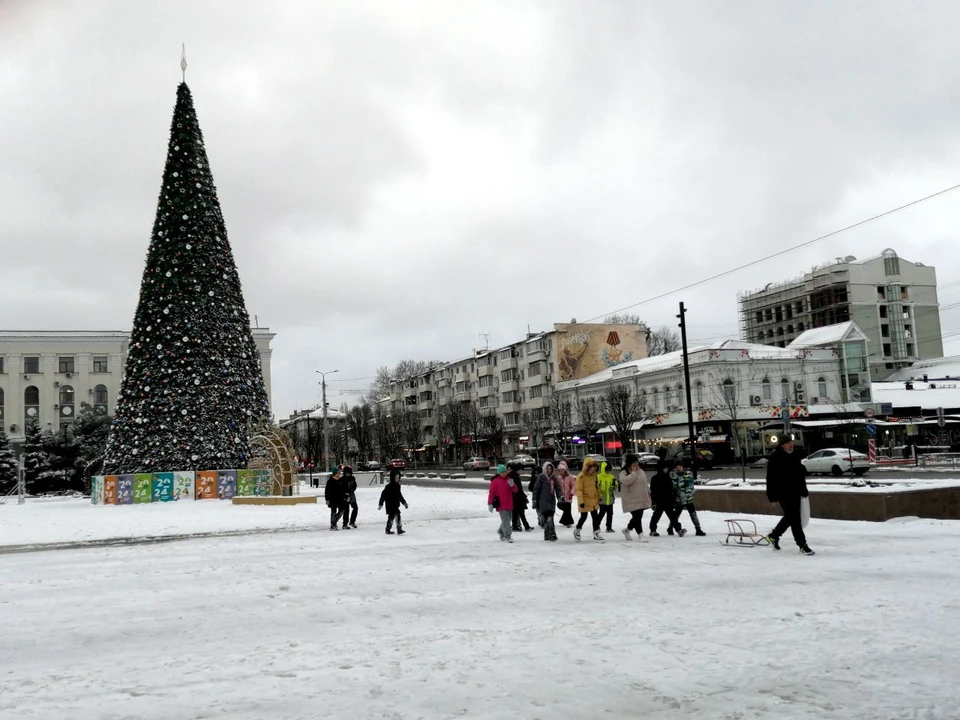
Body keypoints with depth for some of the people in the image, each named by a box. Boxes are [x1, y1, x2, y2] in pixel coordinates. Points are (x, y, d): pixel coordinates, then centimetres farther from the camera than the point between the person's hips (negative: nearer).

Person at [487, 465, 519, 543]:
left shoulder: (509, 479, 11)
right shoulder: (495, 481, -5)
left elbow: (515, 490, 8)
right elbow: (491, 492, -7)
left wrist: (512, 485, -14)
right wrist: (490, 503, -12)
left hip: (509, 505, 6)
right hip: (501, 505, -6)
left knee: (508, 520, 17)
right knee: (506, 520, -14)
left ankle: (501, 532, 38)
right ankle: (507, 536, -15)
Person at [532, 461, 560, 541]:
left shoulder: (554, 477, 11)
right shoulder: (541, 477, -3)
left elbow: (558, 488, 13)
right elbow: (536, 489, -3)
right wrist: (534, 500, -5)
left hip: (551, 500, 5)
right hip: (543, 501, -5)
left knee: (548, 518, 8)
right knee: (549, 518, -16)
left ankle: (547, 535, 16)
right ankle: (552, 535, -20)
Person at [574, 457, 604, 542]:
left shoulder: (594, 475, 5)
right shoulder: (581, 477, -18)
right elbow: (579, 489, -19)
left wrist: (599, 497, 19)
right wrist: (581, 501, -22)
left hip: (594, 500, 6)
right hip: (585, 501, -6)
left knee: (595, 517, 6)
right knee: (583, 517, 5)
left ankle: (596, 534, 12)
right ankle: (577, 531, 28)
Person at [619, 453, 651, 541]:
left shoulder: (641, 471, 13)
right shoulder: (624, 473, -9)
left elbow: (645, 483, 24)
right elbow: (626, 481, -30)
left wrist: (648, 493, 22)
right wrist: (634, 472, -20)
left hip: (641, 499, 7)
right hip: (631, 500, -7)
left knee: (638, 517, 12)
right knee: (637, 517, -10)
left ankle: (627, 530, 33)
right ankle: (640, 535, -1)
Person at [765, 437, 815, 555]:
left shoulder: (794, 457, 10)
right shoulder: (776, 459, -13)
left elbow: (801, 474, 20)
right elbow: (771, 478, -14)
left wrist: (804, 491, 17)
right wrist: (773, 496, -17)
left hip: (795, 492, 8)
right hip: (784, 493, -8)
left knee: (790, 517, 18)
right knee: (794, 518, -7)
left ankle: (773, 536, 36)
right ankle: (802, 546, -3)